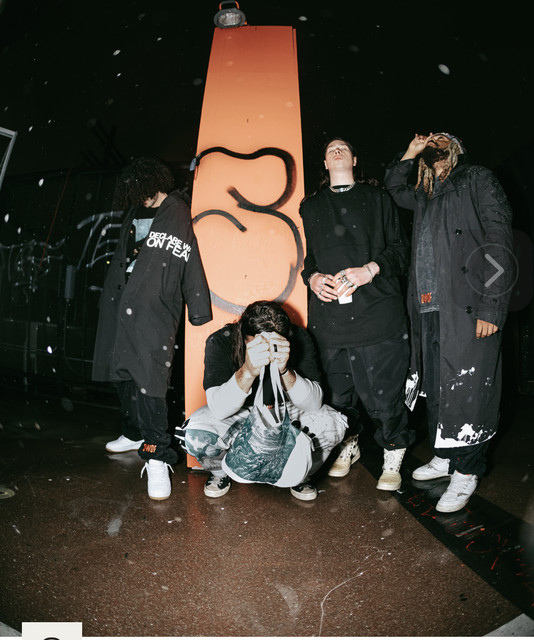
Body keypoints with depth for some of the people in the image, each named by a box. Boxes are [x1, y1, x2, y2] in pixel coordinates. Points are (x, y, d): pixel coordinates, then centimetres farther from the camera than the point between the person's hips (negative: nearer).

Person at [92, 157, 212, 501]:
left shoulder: (177, 218, -1)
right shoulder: (137, 210, 17)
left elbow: (192, 269, -4)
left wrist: (200, 315, -7)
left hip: (154, 310, -7)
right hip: (120, 303, 7)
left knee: (149, 380, -12)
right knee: (124, 372, 14)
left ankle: (157, 455, -4)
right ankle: (134, 434, 33)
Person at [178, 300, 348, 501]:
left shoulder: (299, 339, -21)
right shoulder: (220, 342, -24)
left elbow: (313, 404, -25)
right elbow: (218, 409, -32)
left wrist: (285, 371, -43)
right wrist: (248, 372, -49)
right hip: (237, 415, 0)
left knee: (333, 425, -27)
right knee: (194, 435, -30)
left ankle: (301, 474, 6)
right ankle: (221, 470, 7)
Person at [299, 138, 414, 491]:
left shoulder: (377, 197, 13)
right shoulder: (311, 206, 21)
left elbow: (401, 249, 7)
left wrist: (370, 270, -10)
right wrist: (313, 277, 1)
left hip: (376, 311, -2)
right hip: (329, 313, 3)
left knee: (384, 393, -4)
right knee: (338, 392, 9)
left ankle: (393, 457, 18)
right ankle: (349, 445, 33)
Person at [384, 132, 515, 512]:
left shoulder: (478, 181, 3)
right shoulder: (424, 196, 20)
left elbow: (499, 245, -7)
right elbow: (394, 188, 40)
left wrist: (491, 307, -16)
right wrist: (409, 155, 20)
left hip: (468, 309, -6)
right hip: (430, 310, 6)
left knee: (466, 388, -2)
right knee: (436, 386, 11)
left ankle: (466, 472, 11)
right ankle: (444, 457, 26)